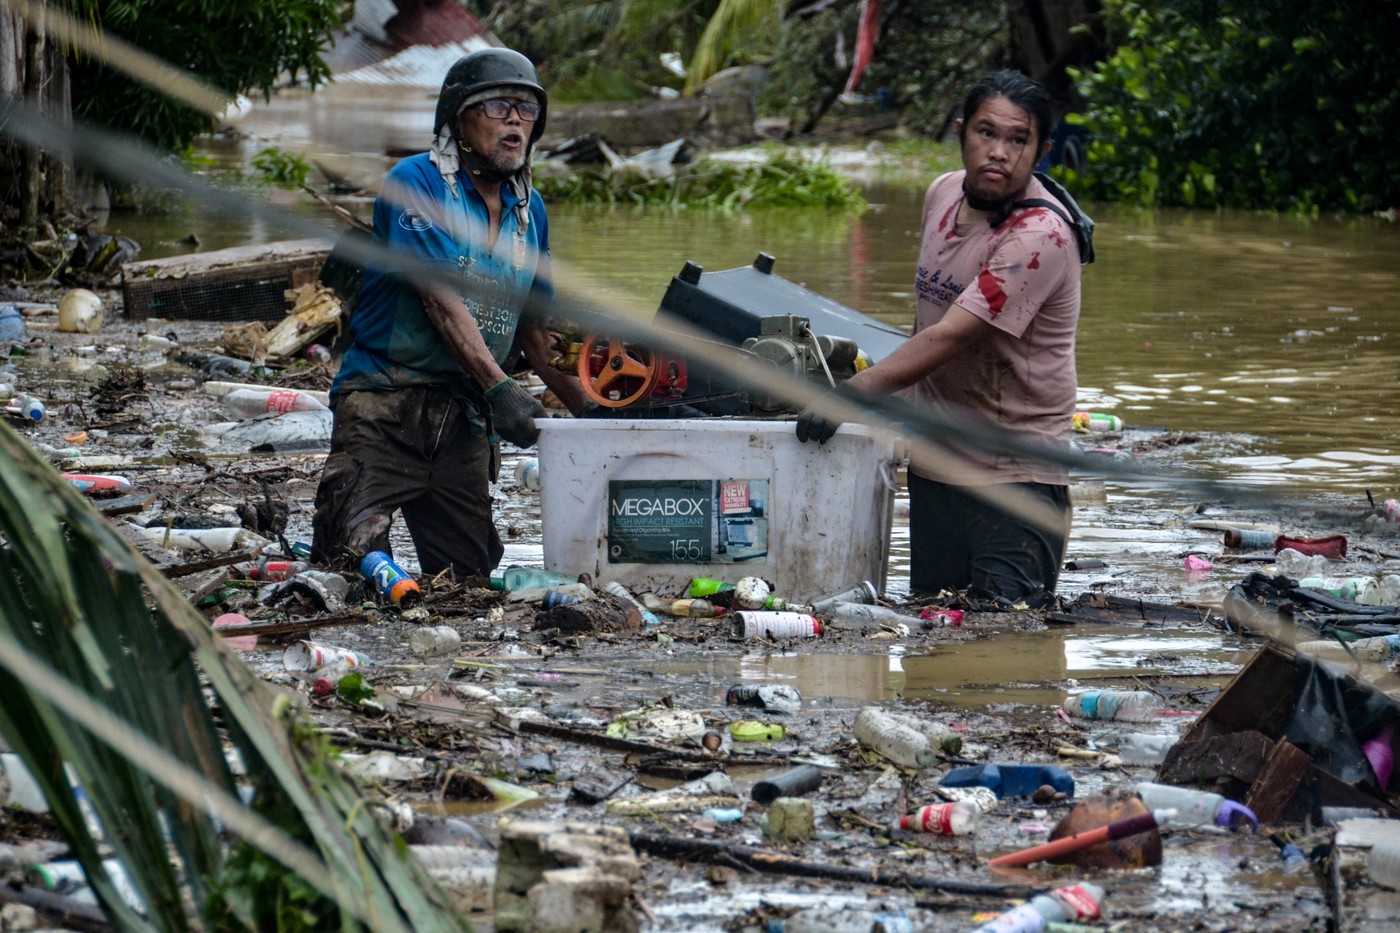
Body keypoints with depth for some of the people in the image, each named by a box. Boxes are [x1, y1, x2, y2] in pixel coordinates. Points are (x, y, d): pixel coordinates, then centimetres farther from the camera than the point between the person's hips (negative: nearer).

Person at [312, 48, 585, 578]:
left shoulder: (529, 210, 13)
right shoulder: (418, 182, -8)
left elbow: (533, 329, 19)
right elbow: (441, 299, -17)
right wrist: (500, 388, -26)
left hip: (465, 414, 6)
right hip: (387, 400, -6)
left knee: (470, 575, 3)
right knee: (353, 563, -18)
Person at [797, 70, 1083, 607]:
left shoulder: (1039, 235, -20)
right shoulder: (943, 195, 6)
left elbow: (951, 337, -27)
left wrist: (852, 393, -32)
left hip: (1015, 472, -7)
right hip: (934, 462, 7)